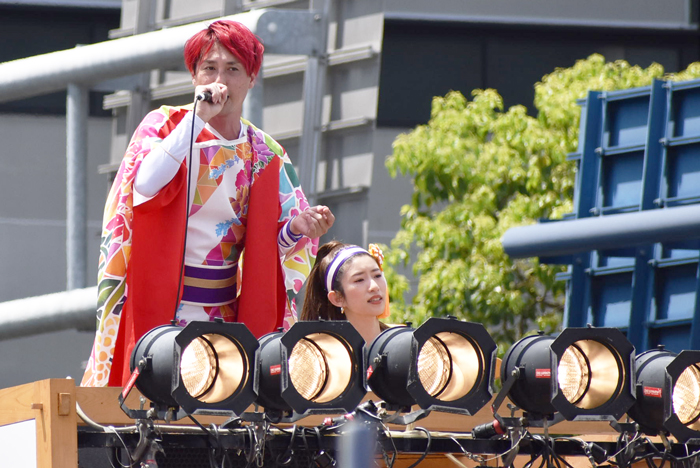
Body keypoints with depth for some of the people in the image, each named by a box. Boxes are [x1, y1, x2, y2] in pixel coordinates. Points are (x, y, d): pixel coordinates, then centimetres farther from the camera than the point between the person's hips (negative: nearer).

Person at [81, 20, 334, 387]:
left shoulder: (265, 156, 8)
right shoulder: (165, 125, 0)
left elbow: (275, 243, 8)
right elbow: (146, 185, -20)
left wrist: (297, 228, -15)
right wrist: (198, 118, -19)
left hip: (225, 313, 3)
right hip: (158, 305, -3)